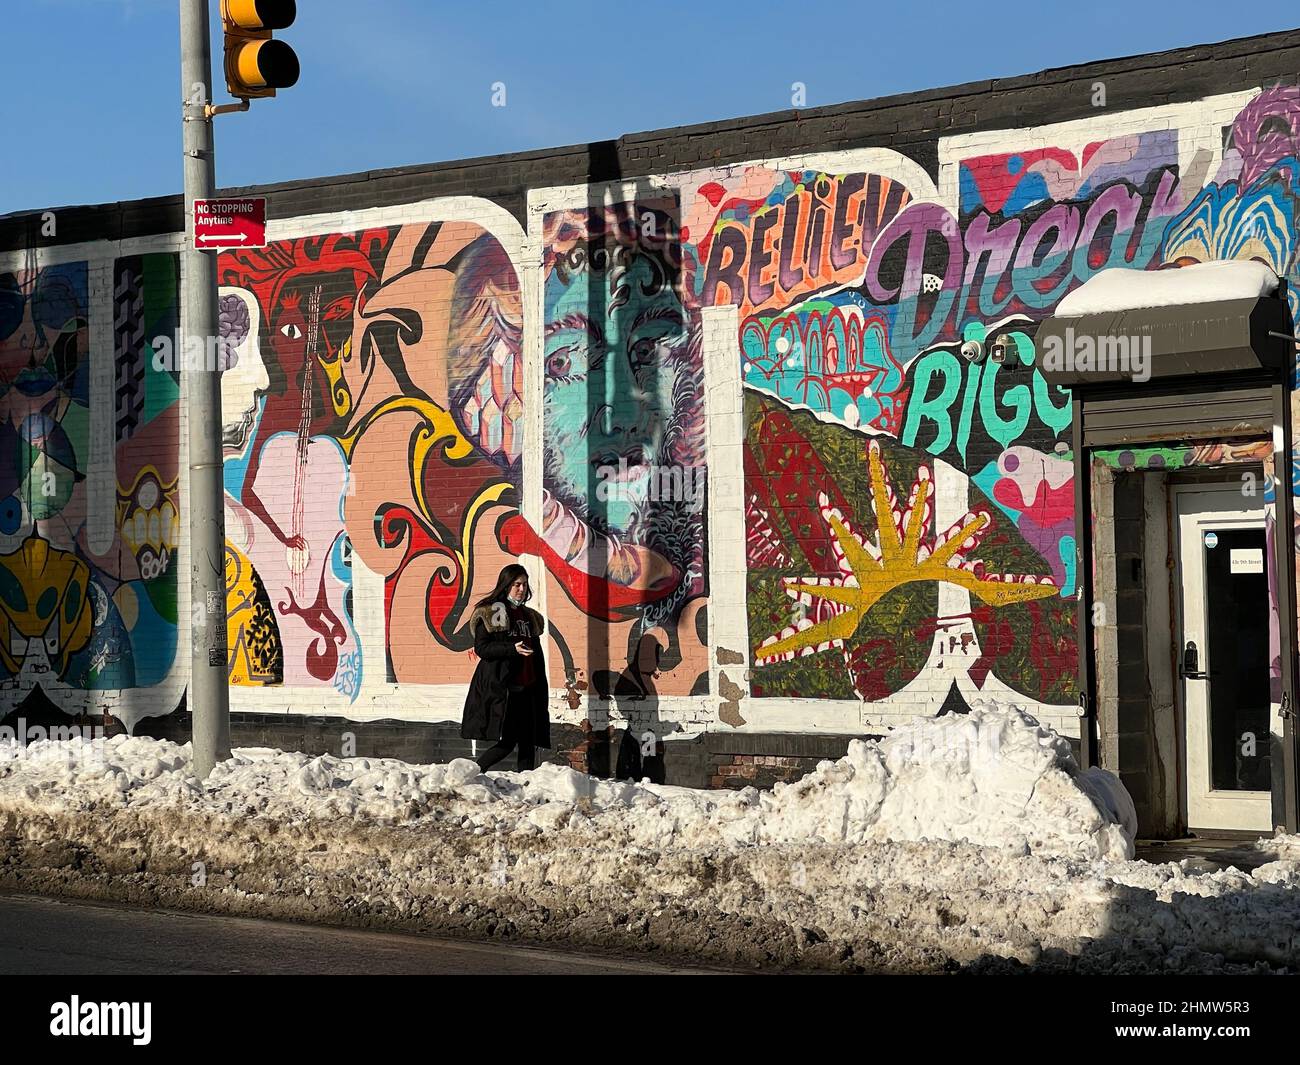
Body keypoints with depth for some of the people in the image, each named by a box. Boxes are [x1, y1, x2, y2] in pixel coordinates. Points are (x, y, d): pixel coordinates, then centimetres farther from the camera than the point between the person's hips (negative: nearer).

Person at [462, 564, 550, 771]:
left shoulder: (530, 617, 19)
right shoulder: (489, 614, -1)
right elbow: (481, 648, -10)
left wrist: (542, 692, 15)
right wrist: (513, 649, -21)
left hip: (527, 689, 7)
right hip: (500, 686, -7)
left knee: (529, 744, 2)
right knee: (506, 742, -13)